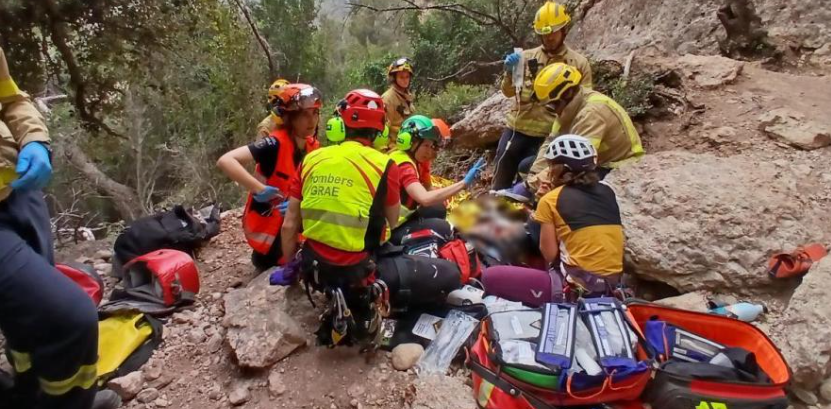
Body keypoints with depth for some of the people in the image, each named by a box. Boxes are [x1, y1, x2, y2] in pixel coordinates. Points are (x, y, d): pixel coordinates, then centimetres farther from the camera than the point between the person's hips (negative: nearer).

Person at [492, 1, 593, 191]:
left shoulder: (579, 63, 2)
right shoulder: (526, 57, 6)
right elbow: (508, 92, 5)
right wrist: (509, 72, -15)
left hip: (547, 135, -2)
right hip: (516, 128, 2)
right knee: (501, 183, 8)